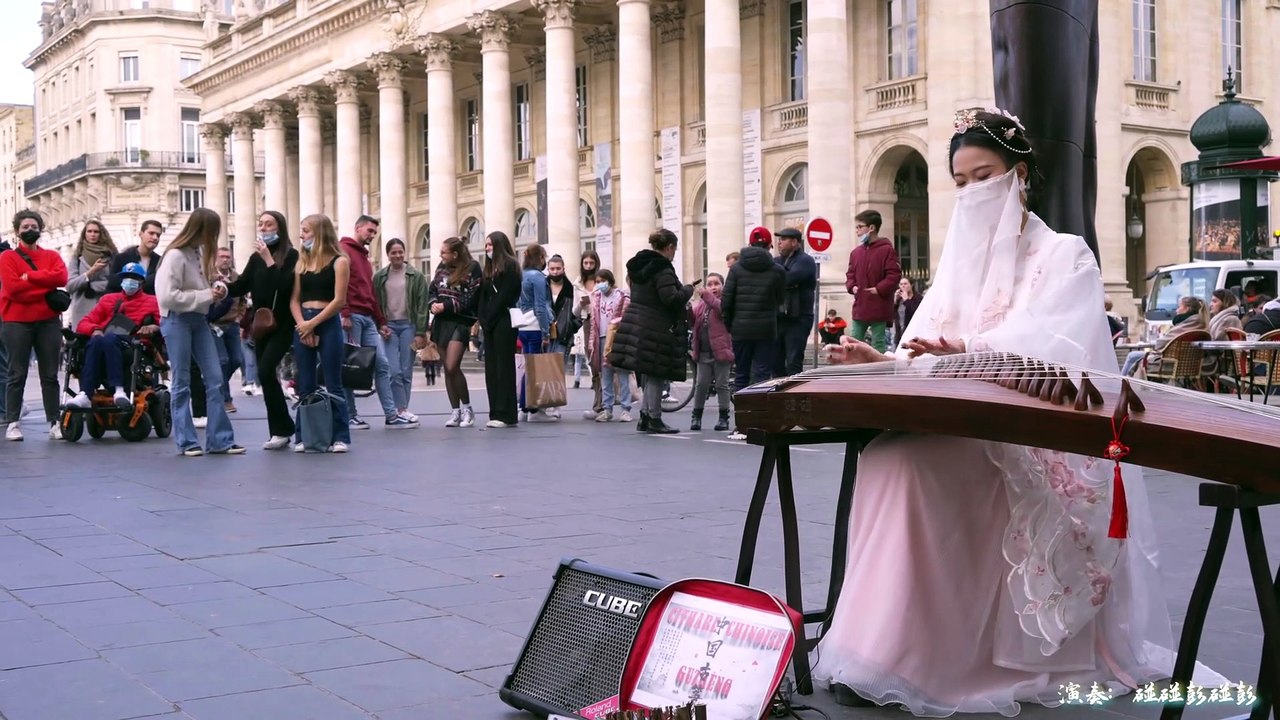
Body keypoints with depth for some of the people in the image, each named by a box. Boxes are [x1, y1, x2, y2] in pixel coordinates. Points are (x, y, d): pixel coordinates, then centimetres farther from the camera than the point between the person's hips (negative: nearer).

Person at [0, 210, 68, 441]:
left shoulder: (52, 256, 13)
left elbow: (61, 277, -8)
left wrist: (29, 276, -12)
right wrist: (46, 286, -10)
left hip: (48, 322, 3)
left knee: (50, 375, 4)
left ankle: (54, 423, 6)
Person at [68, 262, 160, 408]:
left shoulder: (151, 302, 27)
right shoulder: (108, 299, 33)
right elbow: (83, 323, 24)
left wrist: (154, 327, -11)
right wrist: (95, 330, 0)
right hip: (103, 342, 2)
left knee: (110, 338, -37)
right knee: (96, 341, -36)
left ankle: (119, 390, -52)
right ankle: (85, 395, -49)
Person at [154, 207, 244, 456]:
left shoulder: (200, 253, 5)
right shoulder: (176, 256, -15)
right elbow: (167, 296, -21)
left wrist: (218, 288, -1)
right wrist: (205, 295, -17)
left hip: (199, 319, 7)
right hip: (177, 321, -7)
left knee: (215, 379, 4)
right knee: (182, 383, 1)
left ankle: (220, 440, 8)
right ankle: (186, 441, 9)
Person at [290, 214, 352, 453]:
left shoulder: (339, 262, -2)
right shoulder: (301, 262, 13)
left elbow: (339, 300, -9)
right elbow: (294, 299, 9)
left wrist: (313, 323, -12)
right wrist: (302, 325, -8)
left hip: (328, 325, -5)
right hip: (302, 326, 5)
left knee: (333, 384, -2)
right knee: (305, 386, 6)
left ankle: (340, 437, 2)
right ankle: (303, 437, 9)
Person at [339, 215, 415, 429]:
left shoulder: (365, 257, 25)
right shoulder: (344, 251, -2)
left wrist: (381, 322, 22)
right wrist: (345, 313, -21)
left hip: (368, 319, 8)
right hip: (352, 316, -8)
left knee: (382, 364, 1)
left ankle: (391, 415, 0)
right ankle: (350, 415, 4)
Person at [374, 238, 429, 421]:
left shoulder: (415, 276, 2)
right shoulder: (380, 277, 7)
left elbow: (422, 306, 0)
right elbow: (375, 304, 7)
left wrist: (420, 332, -6)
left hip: (408, 325, -1)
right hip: (388, 326, 1)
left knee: (406, 371, 0)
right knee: (394, 371, -9)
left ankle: (402, 409, 9)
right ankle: (401, 408, -4)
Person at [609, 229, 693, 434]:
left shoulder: (638, 265, 13)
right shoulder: (662, 269, -16)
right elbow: (670, 298, -23)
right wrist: (687, 290, -4)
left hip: (635, 323, 9)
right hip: (656, 329, -9)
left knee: (649, 375, 15)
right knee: (656, 375, -1)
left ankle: (645, 417, 17)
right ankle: (654, 419, 3)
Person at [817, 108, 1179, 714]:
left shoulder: (1065, 256, 4)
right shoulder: (959, 262, 22)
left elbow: (1046, 344, -16)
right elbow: (927, 357, 11)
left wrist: (968, 347, -36)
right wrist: (880, 362, -12)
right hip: (963, 430, 5)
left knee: (906, 461, -30)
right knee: (887, 456, -27)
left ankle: (898, 652, -25)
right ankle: (877, 648, -27)